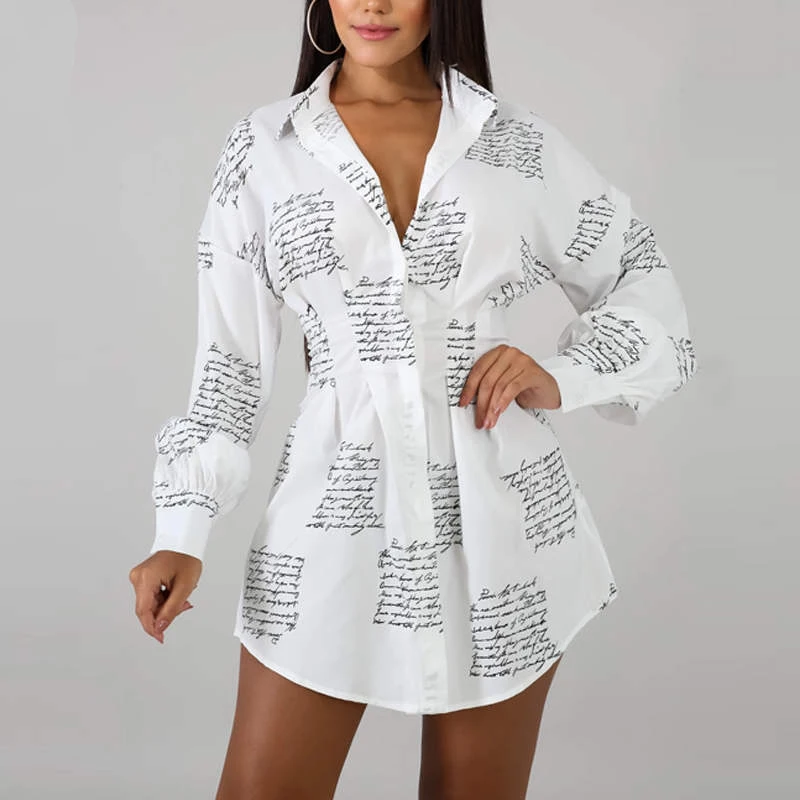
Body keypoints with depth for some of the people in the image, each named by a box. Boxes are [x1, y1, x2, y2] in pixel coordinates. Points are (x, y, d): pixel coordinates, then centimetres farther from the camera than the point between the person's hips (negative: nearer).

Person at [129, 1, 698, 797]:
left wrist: (560, 377, -5)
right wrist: (182, 533, 0)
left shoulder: (519, 143, 4)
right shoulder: (264, 147, 4)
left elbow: (645, 283, 14)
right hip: (334, 504, 0)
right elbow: (229, 352, 6)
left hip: (498, 515, 1)